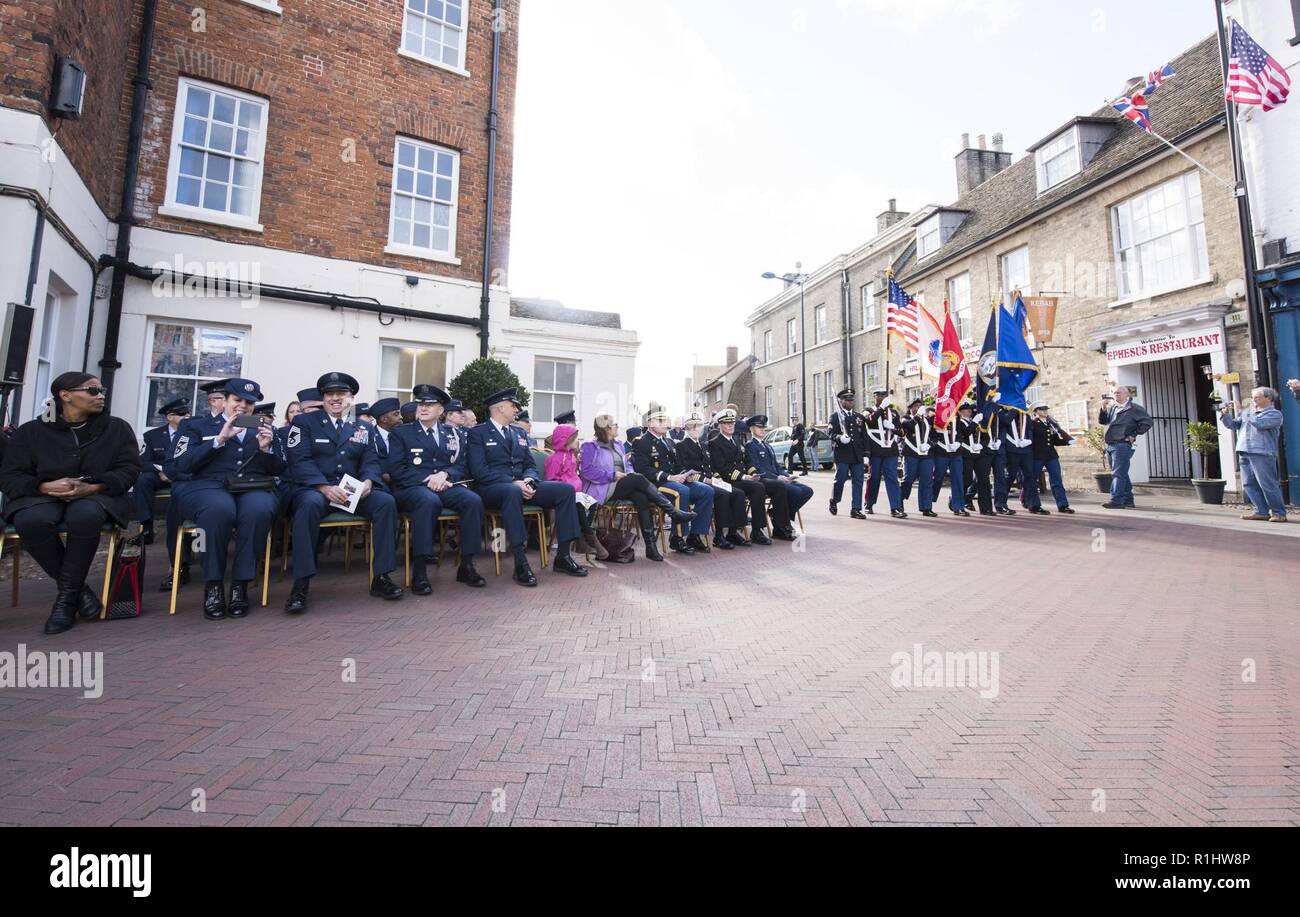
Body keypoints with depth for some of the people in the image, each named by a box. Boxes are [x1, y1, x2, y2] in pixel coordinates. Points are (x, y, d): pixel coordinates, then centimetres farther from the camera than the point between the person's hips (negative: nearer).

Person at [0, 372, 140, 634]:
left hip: (96, 495, -1)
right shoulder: (31, 431, 8)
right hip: (43, 495, 1)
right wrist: (45, 486, -18)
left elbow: (129, 469, 0)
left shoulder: (117, 428, 7)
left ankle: (67, 594, -21)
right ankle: (78, 589, -17)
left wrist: (93, 487, -18)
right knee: (32, 521, -34)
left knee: (85, 516, -37)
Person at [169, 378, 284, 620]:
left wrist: (265, 448, -5)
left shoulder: (265, 429, 22)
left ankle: (240, 586, -26)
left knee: (259, 510, -37)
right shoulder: (197, 426, 18)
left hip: (254, 489, 1)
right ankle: (213, 586, -23)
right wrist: (220, 440, -6)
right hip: (209, 487, -1)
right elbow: (182, 464, 3)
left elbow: (278, 469, 14)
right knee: (219, 508, -39)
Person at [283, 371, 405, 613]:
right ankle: (300, 584, -31)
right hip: (314, 488, -3)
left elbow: (371, 462, 8)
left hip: (352, 491, 3)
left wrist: (367, 482, -16)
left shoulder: (364, 428, 17)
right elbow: (300, 461, -5)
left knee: (386, 501, -25)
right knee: (310, 504, -37)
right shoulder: (304, 422, 8)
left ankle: (381, 577, -20)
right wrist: (325, 487, -21)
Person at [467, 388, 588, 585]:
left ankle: (563, 556, -11)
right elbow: (479, 470, -11)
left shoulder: (519, 433, 22)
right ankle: (521, 564, -37)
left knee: (566, 489, -14)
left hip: (521, 485, 6)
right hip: (492, 488, -6)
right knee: (513, 492, -41)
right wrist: (512, 483, -21)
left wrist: (529, 480, -7)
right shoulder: (478, 433, 2)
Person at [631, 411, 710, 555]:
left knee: (707, 491, -11)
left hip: (676, 480, 8)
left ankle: (695, 536, -8)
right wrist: (668, 477, -24)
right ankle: (678, 540, -23)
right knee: (682, 491, -35)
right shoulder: (641, 443, -4)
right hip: (655, 484, -8)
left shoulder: (668, 441, 22)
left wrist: (686, 474, 1)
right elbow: (643, 470, -16)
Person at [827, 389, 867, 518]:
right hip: (842, 455, -4)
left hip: (858, 455, 4)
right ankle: (834, 502, 22)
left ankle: (856, 509, 6)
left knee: (858, 481, 1)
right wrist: (840, 438, -28)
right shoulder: (835, 417, 3)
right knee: (840, 480, -2)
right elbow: (832, 435, -6)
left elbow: (864, 437, 15)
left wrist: (865, 455, 9)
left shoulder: (859, 417, 16)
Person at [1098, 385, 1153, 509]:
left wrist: (1134, 435, -7)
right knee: (1122, 474, 13)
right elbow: (1102, 421, 15)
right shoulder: (1112, 408, 15)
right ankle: (1128, 501, 21)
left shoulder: (1134, 408, -2)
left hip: (1122, 445, -7)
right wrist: (1103, 409, 0)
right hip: (1110, 445, 7)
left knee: (1118, 474, -11)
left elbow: (1148, 421, -6)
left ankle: (1116, 501, -11)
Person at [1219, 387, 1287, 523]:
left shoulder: (1274, 414, 1)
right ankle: (1262, 512, 11)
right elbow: (1232, 425, 18)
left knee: (1268, 484, -6)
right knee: (1249, 485, 5)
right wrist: (1226, 414, 1)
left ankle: (1279, 513, 3)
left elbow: (1259, 423, -16)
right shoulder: (1247, 412, 19)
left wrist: (1239, 412, -7)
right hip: (1244, 453, 6)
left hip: (1262, 454, -6)